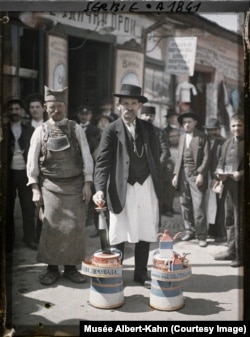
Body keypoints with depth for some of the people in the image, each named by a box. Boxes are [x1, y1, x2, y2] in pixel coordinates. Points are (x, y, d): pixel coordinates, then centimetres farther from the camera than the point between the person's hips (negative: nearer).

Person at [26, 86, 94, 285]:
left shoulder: (76, 129, 3)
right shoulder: (41, 131, 3)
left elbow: (86, 157, 1)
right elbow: (32, 161, 2)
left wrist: (87, 184, -5)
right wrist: (35, 189, -3)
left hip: (75, 184, 1)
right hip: (50, 185, 0)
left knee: (75, 226, 2)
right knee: (51, 227, 0)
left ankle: (71, 267, 15)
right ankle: (52, 268, 12)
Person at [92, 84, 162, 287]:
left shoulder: (148, 128, 7)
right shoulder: (111, 130, -5)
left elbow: (156, 158, 10)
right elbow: (102, 162, -12)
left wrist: (157, 185, 6)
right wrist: (100, 189, -24)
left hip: (147, 187, 4)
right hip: (122, 189, -3)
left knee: (146, 232, 11)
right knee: (119, 235, 4)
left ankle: (141, 273, 26)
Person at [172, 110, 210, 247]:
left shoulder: (202, 137, -1)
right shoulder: (182, 137, 16)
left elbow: (206, 157, -6)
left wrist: (201, 174, -14)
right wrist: (176, 174, 10)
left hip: (196, 174, -5)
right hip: (183, 173, 6)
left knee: (198, 205, -9)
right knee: (185, 204, 8)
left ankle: (202, 236, -3)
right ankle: (190, 231, 20)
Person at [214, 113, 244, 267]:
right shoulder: (227, 142, 15)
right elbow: (221, 161, 18)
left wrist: (241, 173, -23)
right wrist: (219, 171, -2)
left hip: (241, 188, -6)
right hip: (228, 187, 6)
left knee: (240, 221, 0)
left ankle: (240, 254, 10)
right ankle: (232, 250, 26)